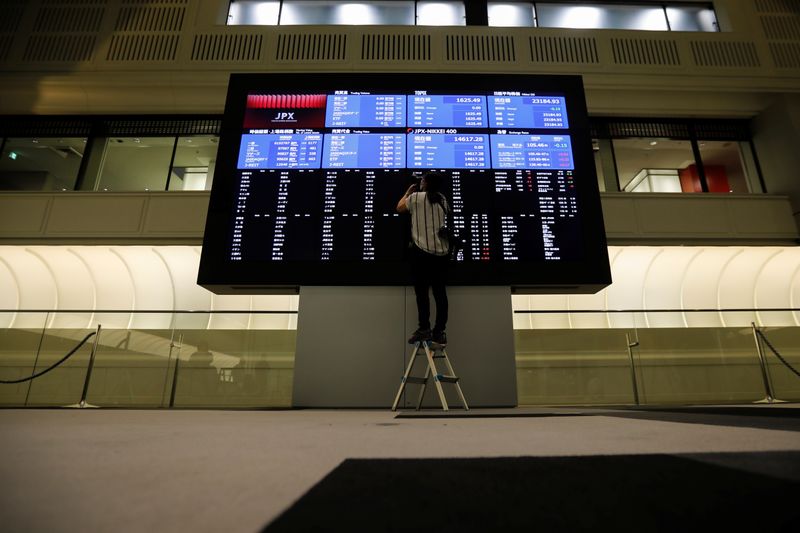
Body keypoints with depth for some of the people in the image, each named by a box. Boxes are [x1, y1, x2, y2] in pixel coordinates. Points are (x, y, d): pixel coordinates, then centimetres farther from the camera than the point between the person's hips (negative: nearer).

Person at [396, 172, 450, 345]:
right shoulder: (442, 199, 13)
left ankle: (424, 328, -4)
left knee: (422, 290, -2)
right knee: (439, 291, 4)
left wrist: (408, 192, 29)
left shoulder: (416, 197, -2)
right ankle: (440, 331, 5)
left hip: (422, 250, -5)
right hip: (441, 251, 5)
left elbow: (400, 208, 13)